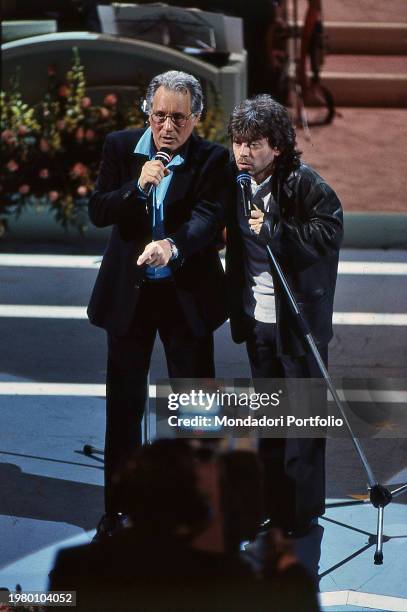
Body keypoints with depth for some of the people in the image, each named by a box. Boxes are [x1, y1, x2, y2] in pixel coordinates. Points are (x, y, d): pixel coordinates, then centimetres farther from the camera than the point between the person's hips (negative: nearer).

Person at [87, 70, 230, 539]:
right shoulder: (121, 147, -3)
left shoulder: (212, 159, -9)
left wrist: (172, 244, -43)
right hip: (128, 291, 2)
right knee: (123, 402, 10)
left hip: (188, 294, -2)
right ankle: (118, 505, 21)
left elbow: (209, 219, -23)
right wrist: (138, 187, -26)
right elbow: (98, 212, -7)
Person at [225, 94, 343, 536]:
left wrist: (273, 231, -24)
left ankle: (303, 513, 10)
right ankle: (274, 505, 23)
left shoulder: (303, 183, -13)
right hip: (257, 318, 6)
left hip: (299, 317, -6)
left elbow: (329, 233, -18)